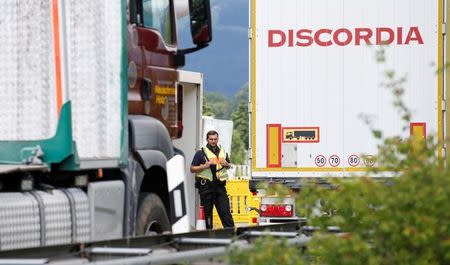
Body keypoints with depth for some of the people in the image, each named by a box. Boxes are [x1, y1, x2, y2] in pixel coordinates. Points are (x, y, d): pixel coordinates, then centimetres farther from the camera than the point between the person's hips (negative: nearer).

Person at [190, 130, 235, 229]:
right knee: (207, 212, 2)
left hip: (220, 185, 3)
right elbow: (192, 169, -1)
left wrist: (226, 164, 4)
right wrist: (206, 165, -15)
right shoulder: (201, 153, 1)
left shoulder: (222, 152, 15)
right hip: (206, 186, -3)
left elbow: (228, 166, 29)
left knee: (225, 211, -1)